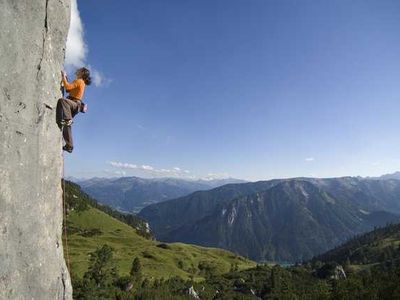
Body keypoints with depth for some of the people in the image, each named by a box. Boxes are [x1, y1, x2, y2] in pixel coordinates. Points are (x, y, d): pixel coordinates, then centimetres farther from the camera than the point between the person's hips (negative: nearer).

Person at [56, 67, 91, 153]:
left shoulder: (79, 81, -5)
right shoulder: (81, 82, 22)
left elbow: (68, 87, -17)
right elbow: (69, 88, 26)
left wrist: (63, 77, -7)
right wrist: (65, 78, 22)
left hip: (74, 104, -9)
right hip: (73, 105, 9)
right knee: (66, 125, 9)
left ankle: (67, 119, -38)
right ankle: (69, 146, 14)